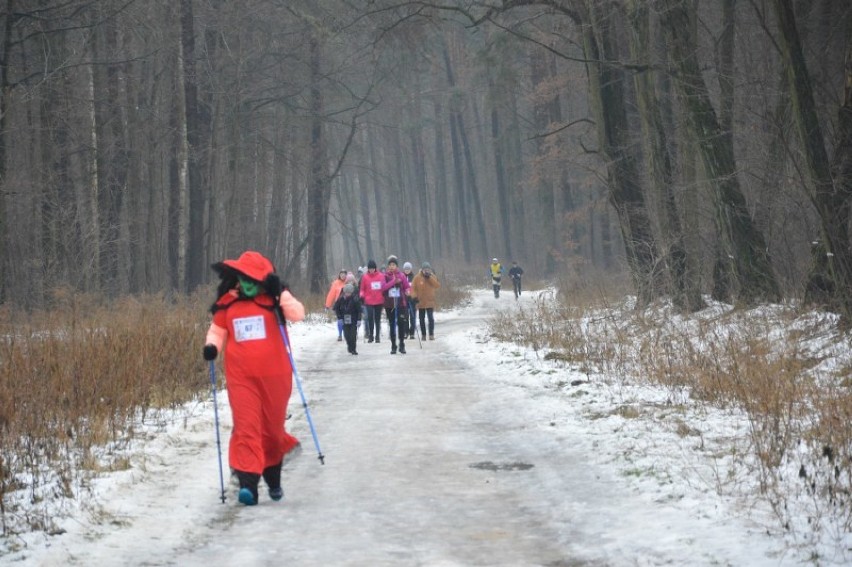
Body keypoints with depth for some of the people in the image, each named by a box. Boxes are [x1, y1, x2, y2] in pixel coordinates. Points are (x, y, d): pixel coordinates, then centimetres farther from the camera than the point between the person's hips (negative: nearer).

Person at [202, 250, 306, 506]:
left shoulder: (274, 297, 0)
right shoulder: (227, 302, 5)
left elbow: (297, 315, -14)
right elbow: (217, 331, 15)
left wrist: (280, 294, -24)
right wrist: (212, 346, -5)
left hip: (274, 376, 0)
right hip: (241, 378, 0)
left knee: (273, 429, 12)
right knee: (246, 428, -12)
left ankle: (273, 478, 34)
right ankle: (248, 483, -17)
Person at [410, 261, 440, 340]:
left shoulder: (433, 277, 1)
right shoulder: (417, 277, -3)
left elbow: (438, 285, -14)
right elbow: (413, 288, -3)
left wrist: (430, 277, -18)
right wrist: (414, 296, -18)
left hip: (430, 302, -1)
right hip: (420, 302, 1)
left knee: (431, 318, -9)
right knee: (422, 319, 8)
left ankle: (431, 334, -4)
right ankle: (423, 334, 18)